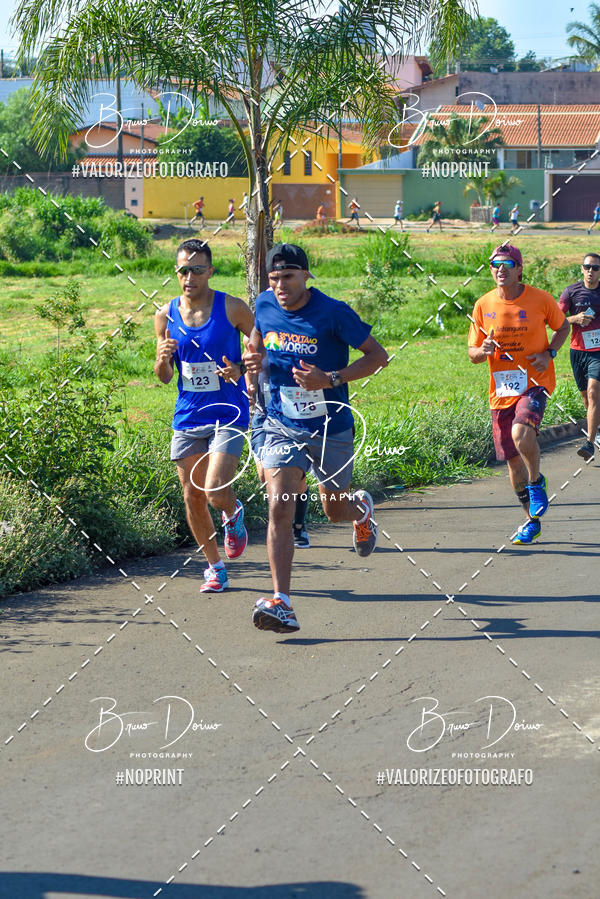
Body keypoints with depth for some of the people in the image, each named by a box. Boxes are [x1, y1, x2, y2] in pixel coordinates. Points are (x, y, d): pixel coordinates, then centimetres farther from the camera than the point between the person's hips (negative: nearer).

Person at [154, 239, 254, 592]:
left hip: (228, 414, -4)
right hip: (187, 416, 4)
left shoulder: (232, 308, -8)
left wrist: (241, 370, -14)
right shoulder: (166, 315, 3)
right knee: (192, 498, 6)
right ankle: (215, 568, 23)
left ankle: (234, 514, 20)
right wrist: (163, 359, -13)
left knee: (216, 492, -17)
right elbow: (165, 377, 11)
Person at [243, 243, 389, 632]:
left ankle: (361, 508, 55)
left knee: (335, 510, 15)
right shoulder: (265, 306, -3)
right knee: (280, 509, -16)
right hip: (283, 428, 2)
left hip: (331, 429, -2)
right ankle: (282, 604, -18)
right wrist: (255, 359, -5)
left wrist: (329, 379, -24)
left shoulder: (333, 312, -17)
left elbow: (378, 356, -12)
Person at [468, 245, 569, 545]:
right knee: (512, 460, 8)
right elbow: (472, 353, 8)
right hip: (501, 390, 3)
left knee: (521, 432, -32)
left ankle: (537, 483, -3)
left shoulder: (539, 299, -5)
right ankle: (532, 521, 26)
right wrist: (483, 350, -16)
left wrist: (549, 354, -6)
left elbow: (562, 326, 12)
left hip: (535, 383, -3)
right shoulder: (483, 305, 1)